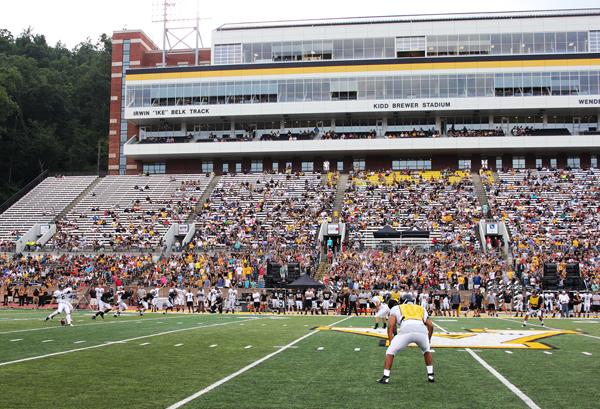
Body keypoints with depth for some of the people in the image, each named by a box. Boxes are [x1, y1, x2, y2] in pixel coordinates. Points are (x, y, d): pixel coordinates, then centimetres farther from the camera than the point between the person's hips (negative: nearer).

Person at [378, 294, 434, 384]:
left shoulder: (396, 308, 28)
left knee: (390, 352, 17)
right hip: (422, 330, 3)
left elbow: (391, 326, 14)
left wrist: (391, 342, 17)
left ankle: (385, 378, 11)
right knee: (426, 350, 34)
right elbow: (430, 326, 27)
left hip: (406, 330, -3)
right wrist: (428, 340, 39)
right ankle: (430, 375, 32)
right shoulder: (421, 309, 35)